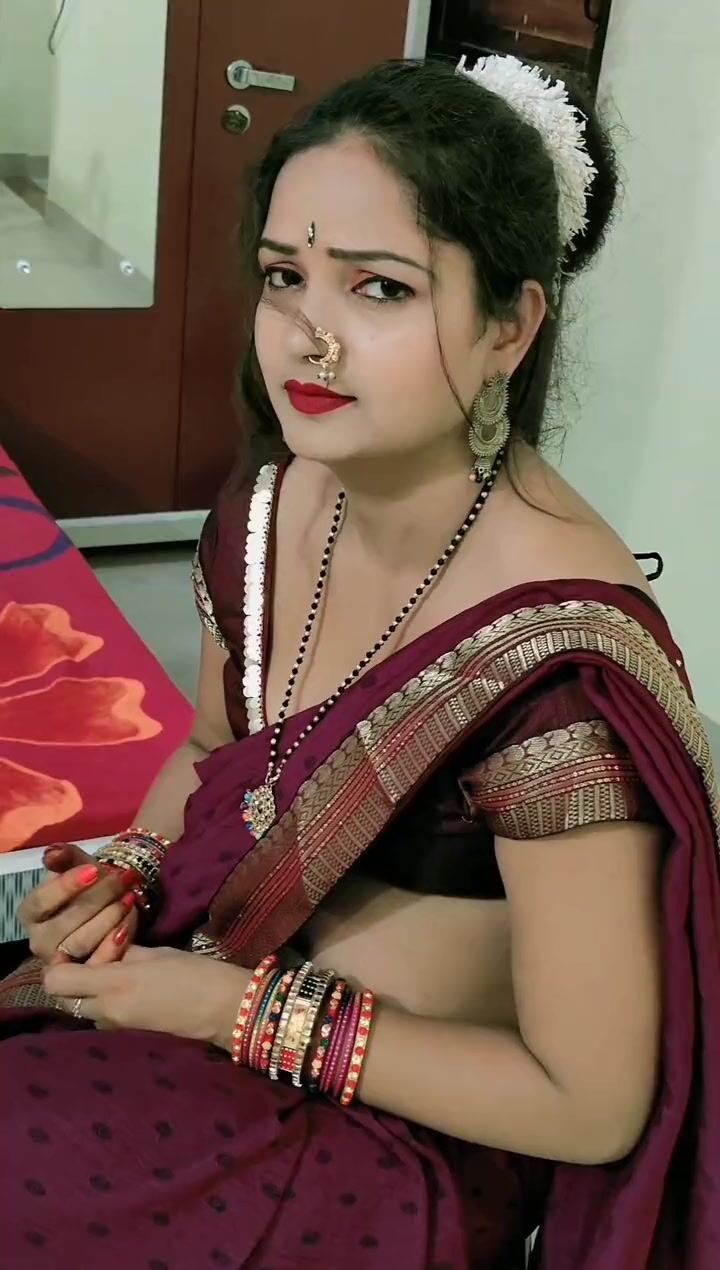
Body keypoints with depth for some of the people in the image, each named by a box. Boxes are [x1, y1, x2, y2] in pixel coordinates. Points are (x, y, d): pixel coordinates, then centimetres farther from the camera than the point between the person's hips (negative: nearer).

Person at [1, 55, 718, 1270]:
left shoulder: (555, 663, -28)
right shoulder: (265, 511, -7)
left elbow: (592, 1105, -20)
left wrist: (244, 1011, -18)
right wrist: (126, 875, -7)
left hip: (408, 1143, -6)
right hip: (207, 986, 6)